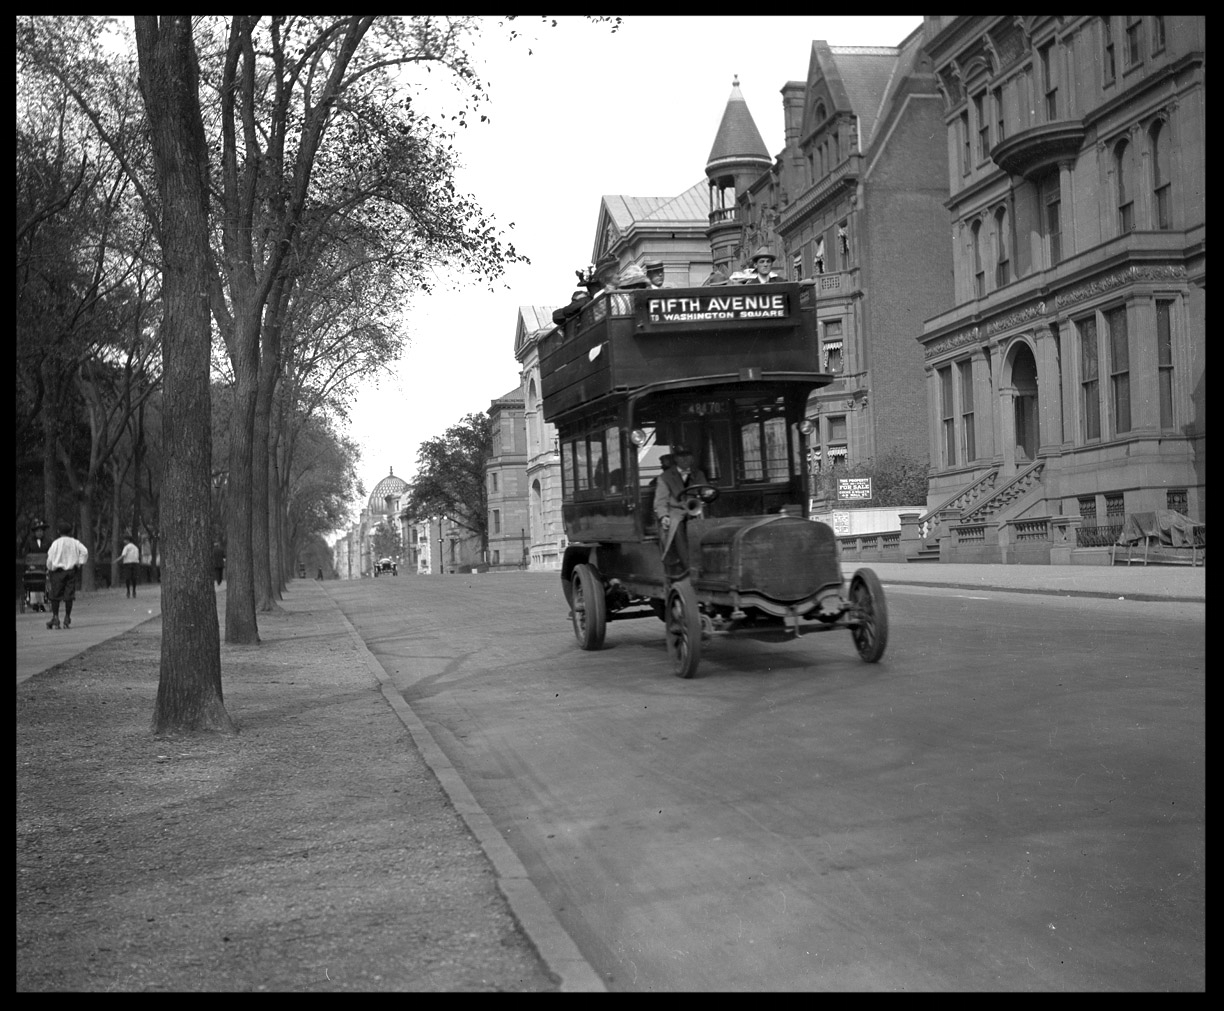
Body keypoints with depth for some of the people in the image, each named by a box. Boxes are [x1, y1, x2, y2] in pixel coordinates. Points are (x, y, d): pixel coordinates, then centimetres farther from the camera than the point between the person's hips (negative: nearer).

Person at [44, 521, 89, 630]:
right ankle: (67, 619, 4)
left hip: (58, 571, -2)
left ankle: (55, 618, -1)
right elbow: (84, 551, -6)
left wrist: (50, 569, 7)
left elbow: (50, 558, -6)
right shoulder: (75, 542, 3)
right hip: (71, 571, 2)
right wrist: (79, 563, 2)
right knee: (69, 596, 4)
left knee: (55, 596, 3)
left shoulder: (56, 543, -4)